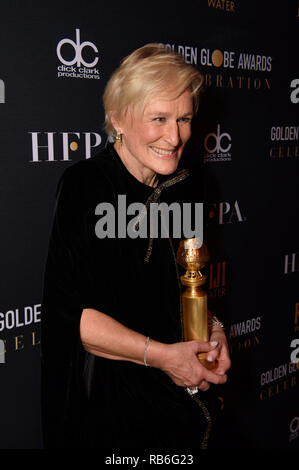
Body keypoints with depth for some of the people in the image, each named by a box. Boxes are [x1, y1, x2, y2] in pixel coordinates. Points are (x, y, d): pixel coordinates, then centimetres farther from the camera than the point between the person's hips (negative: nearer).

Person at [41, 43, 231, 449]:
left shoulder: (180, 187, 0)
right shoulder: (84, 187, -20)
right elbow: (67, 312, -22)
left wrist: (211, 328, -6)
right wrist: (160, 354, -21)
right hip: (100, 398, -5)